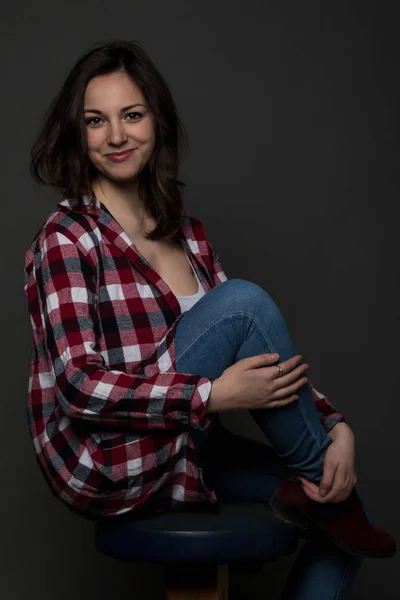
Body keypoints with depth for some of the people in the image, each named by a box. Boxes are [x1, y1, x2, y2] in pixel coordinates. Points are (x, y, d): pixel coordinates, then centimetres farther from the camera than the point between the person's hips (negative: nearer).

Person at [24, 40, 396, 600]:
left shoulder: (188, 233, 9)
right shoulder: (66, 238, -11)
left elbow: (262, 358, 7)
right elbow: (81, 384, -19)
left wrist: (336, 425, -6)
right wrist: (214, 396, -25)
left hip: (186, 454, 7)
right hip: (109, 465, -6)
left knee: (343, 520, -8)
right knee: (244, 299, -22)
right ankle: (320, 482, -7)